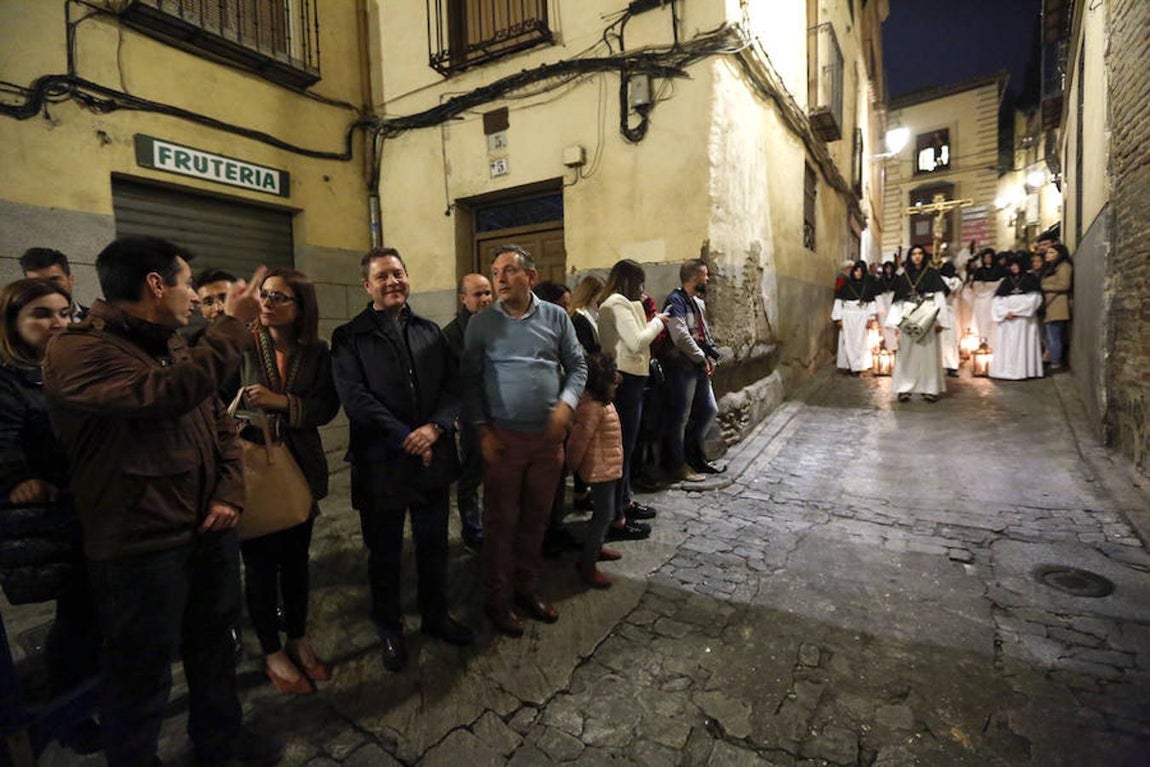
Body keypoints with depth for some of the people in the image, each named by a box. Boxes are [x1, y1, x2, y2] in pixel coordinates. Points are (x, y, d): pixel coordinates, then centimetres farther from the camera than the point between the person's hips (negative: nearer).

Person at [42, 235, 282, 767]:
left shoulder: (175, 348, 10)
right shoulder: (77, 350, -16)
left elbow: (219, 423, 13)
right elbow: (165, 394, -34)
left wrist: (230, 493, -1)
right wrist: (233, 325, -25)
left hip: (209, 531, 8)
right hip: (140, 546, -8)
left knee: (214, 646, 23)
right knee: (142, 676, 12)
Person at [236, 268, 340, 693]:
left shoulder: (316, 351, -1)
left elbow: (327, 407, -5)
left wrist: (281, 402, -18)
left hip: (302, 468, 3)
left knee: (296, 557, 15)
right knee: (260, 562, 8)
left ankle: (298, 640, 35)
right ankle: (271, 652, 28)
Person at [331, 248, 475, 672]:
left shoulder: (431, 332, 9)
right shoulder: (349, 337, -3)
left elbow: (452, 386, 3)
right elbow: (354, 396, -13)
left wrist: (435, 427, -14)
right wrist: (405, 437, -17)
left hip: (433, 457, 4)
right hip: (381, 462, -3)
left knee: (433, 544, 16)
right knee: (385, 553, 13)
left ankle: (436, 616, 38)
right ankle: (389, 629, 34)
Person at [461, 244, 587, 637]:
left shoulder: (556, 317, 2)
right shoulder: (481, 323, -1)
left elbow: (577, 365, 6)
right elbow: (470, 379, 0)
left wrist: (566, 404, -10)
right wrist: (482, 430, -6)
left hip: (548, 436, 2)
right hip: (503, 438, -2)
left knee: (536, 517, 15)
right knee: (501, 520, 8)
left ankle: (526, 587, 34)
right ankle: (497, 598, 26)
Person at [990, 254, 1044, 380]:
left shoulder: (1030, 279, 6)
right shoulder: (1006, 281, 16)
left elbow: (1035, 299, -5)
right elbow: (997, 300, 7)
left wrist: (1017, 312, -13)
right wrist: (1005, 312, -10)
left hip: (1025, 319, -3)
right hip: (1006, 320, 3)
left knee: (1023, 344, -6)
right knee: (1006, 345, -1)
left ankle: (1023, 370, -6)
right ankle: (1007, 370, 0)